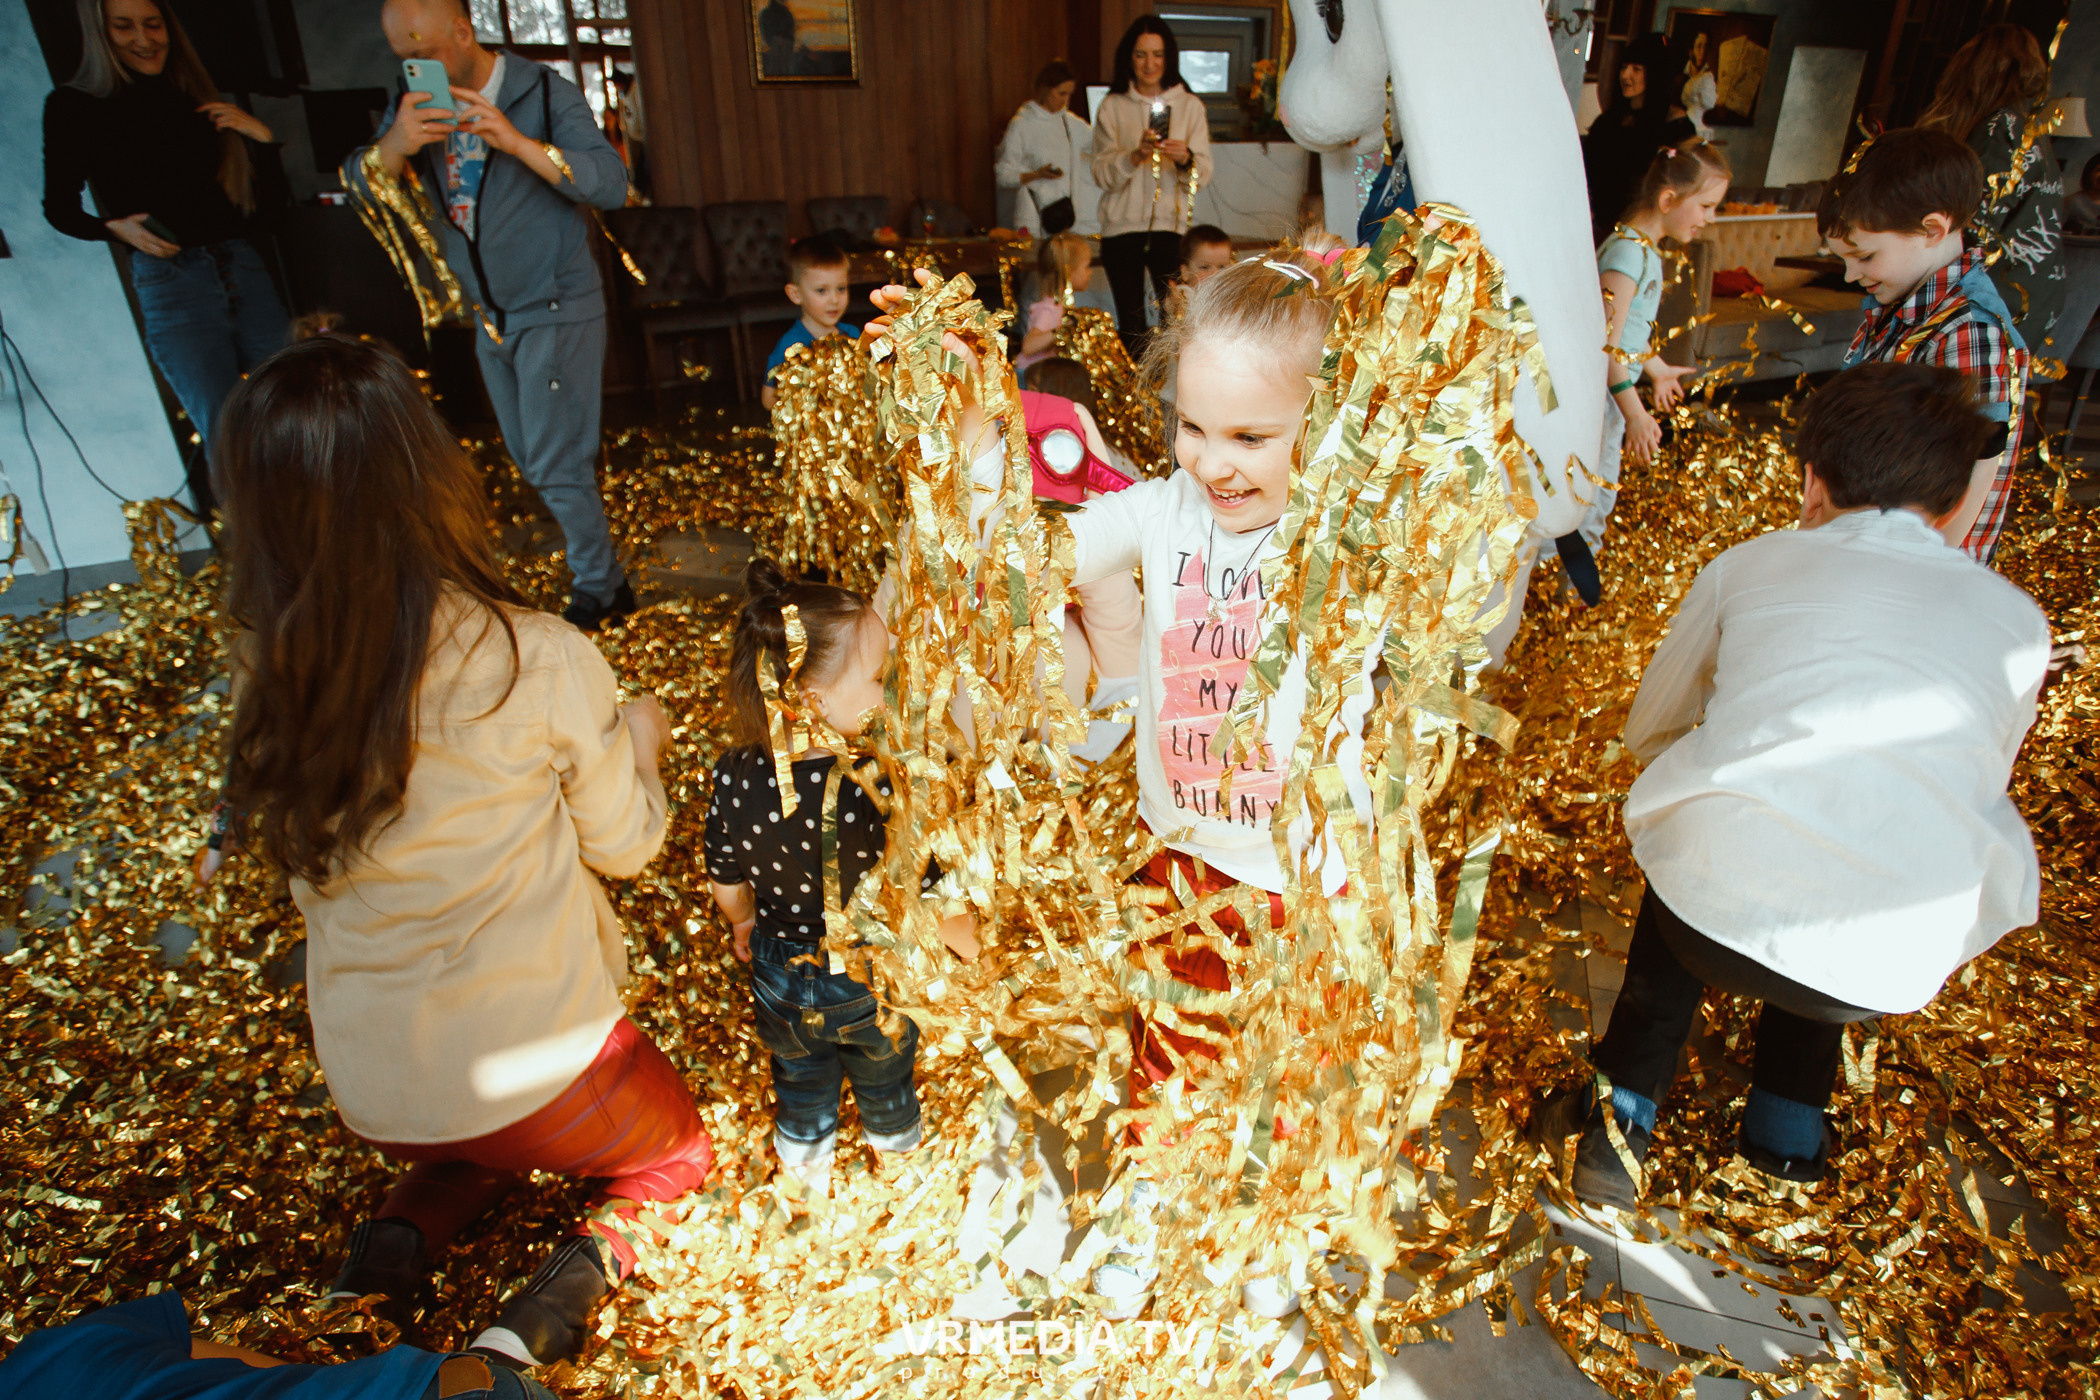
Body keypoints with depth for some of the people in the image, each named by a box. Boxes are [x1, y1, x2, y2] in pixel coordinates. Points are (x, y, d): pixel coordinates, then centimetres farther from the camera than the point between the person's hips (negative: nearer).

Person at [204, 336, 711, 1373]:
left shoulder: (270, 681, -13)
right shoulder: (542, 663, -25)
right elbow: (624, 845, -9)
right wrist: (637, 743, 11)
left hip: (368, 1093, 5)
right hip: (531, 1066, -5)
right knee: (676, 1148, 27)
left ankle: (398, 1234, 16)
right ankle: (571, 1279, 3)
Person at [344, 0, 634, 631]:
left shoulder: (545, 94, -11)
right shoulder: (418, 106, 5)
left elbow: (612, 185, -22)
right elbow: (359, 182, -1)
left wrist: (516, 141, -31)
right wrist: (395, 145, -22)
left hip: (557, 310, -7)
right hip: (490, 317, 7)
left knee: (555, 465, -7)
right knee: (531, 460, 15)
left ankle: (599, 591, 8)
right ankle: (597, 568, 30)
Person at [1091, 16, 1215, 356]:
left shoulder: (1190, 106, 10)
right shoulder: (1112, 106, 9)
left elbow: (1203, 173, 3)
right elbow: (1101, 174, 0)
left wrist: (1185, 158, -19)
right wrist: (1135, 155, -18)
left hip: (1171, 225, 0)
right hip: (1122, 225, 1)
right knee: (1130, 324, 1)